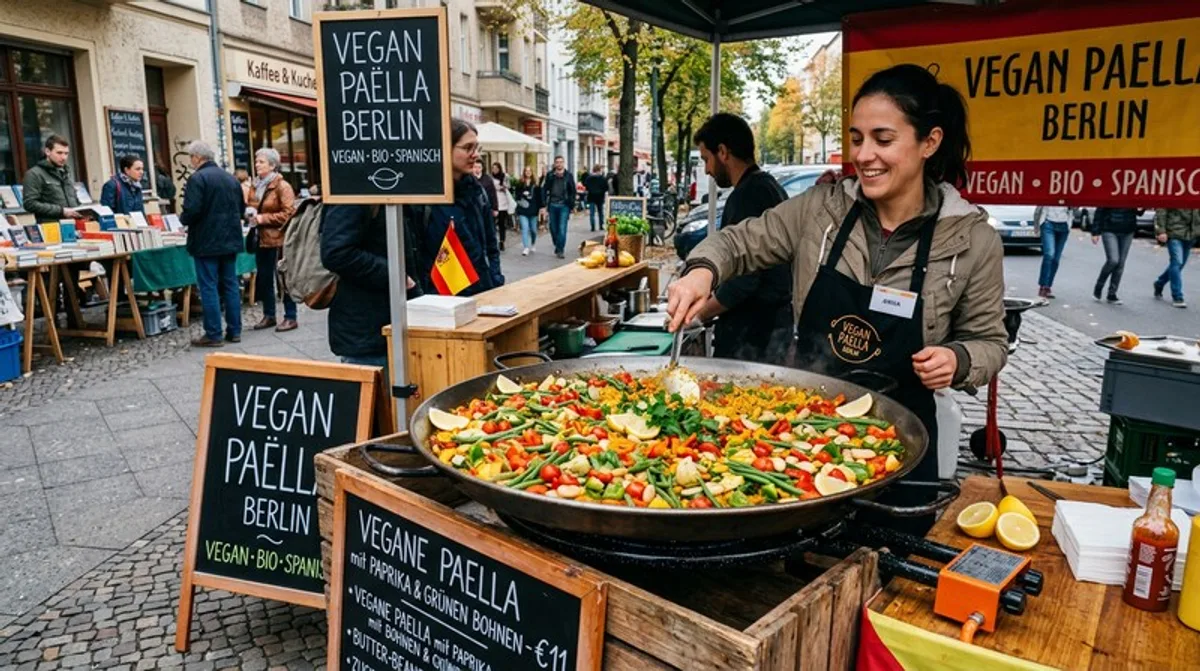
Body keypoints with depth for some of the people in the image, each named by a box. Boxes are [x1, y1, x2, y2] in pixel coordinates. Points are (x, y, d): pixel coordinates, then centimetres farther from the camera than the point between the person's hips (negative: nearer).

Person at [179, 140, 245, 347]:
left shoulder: (197, 178, -12)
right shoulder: (231, 178, 11)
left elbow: (192, 211, -20)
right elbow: (241, 208, 15)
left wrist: (183, 219, 0)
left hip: (206, 242, -7)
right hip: (230, 240, 7)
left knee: (209, 287, -2)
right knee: (230, 285, 11)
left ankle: (213, 335, 0)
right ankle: (234, 331, 14)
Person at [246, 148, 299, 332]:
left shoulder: (282, 186, -11)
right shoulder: (256, 186, 12)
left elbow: (289, 213, -17)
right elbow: (249, 206, 26)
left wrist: (263, 218, -18)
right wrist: (250, 213, 2)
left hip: (279, 239, -8)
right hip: (261, 239, 8)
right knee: (264, 279, 12)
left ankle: (290, 317, 7)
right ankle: (268, 315, 23)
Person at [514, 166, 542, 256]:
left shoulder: (536, 185, 2)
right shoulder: (520, 184, 3)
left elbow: (539, 197, 1)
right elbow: (517, 196, 4)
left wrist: (540, 208, -3)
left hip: (533, 210, 1)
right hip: (523, 210, -1)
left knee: (533, 229, 12)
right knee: (524, 228, -11)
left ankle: (533, 245, 37)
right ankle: (526, 248, -13)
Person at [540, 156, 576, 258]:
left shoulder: (568, 176, 0)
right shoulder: (550, 175, 2)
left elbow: (573, 191, 4)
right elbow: (544, 190, 4)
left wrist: (572, 206, -1)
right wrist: (544, 204, -4)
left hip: (564, 205, -2)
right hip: (552, 205, 2)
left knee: (562, 229, -6)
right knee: (553, 228, 10)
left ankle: (560, 250, 0)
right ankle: (557, 246, 30)